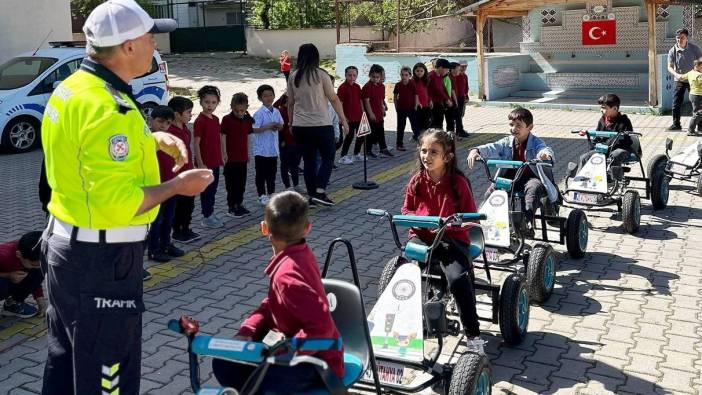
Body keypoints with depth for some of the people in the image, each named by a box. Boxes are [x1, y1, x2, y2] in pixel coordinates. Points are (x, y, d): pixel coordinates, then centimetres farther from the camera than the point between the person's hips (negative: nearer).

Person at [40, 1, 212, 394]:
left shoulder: (72, 87, 5)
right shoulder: (108, 107, -26)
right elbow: (117, 203, -29)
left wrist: (151, 139, 9)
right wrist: (178, 186, -16)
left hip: (64, 243, 10)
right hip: (102, 258, -10)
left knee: (67, 360, 25)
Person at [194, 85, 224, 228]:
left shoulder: (215, 119, 8)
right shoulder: (200, 121, -15)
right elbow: (196, 143, -16)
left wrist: (220, 158, 16)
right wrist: (200, 163, -19)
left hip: (215, 161, 7)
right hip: (205, 162, -7)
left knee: (213, 189, 15)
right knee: (206, 189, 2)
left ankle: (211, 214, 27)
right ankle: (207, 218, 12)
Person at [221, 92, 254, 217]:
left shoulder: (248, 120, 5)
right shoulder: (227, 119, -10)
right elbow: (223, 137, -9)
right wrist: (224, 153, -13)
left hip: (243, 157, 5)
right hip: (230, 158, -5)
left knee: (241, 183, 13)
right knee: (231, 183, 2)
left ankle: (239, 204, 25)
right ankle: (231, 207, 9)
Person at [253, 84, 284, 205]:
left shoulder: (276, 112, 5)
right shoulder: (259, 113, -13)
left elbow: (281, 125, 14)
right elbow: (255, 129, -17)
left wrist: (277, 126, -8)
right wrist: (268, 126, -23)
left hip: (273, 148, 6)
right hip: (261, 149, -6)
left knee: (272, 173, 15)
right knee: (261, 174, 4)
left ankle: (271, 193, 26)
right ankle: (262, 195, 12)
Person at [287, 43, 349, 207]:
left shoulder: (293, 77, 4)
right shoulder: (320, 74, -7)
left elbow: (290, 103, 10)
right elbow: (334, 99, -6)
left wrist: (291, 123, 21)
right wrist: (343, 120, 1)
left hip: (300, 127, 4)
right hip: (321, 125, -4)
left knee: (309, 161, 12)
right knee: (328, 157, 9)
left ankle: (312, 196, 15)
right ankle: (320, 192, -4)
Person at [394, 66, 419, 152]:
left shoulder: (413, 85, -7)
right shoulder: (398, 85, -2)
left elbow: (416, 96, -4)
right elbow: (395, 97, 7)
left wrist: (415, 107, -6)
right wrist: (396, 106, 1)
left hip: (411, 108, -2)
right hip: (401, 109, 2)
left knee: (415, 126, 3)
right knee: (400, 127, 9)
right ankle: (399, 144, 16)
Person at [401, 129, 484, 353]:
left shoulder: (458, 182, -7)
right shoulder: (416, 181, 4)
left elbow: (471, 216, -2)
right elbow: (406, 210, 15)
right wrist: (419, 219, -7)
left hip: (452, 239, -3)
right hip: (421, 236, 3)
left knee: (458, 279, -27)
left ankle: (472, 334, -9)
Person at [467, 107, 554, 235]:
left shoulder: (536, 143, -4)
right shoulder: (507, 142, 7)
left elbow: (546, 150, -25)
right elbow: (491, 148, -8)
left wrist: (545, 155, -52)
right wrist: (476, 150, -29)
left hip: (530, 177, -3)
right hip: (510, 177, 3)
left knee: (533, 188, -36)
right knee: (492, 191, -21)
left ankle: (528, 222, -42)